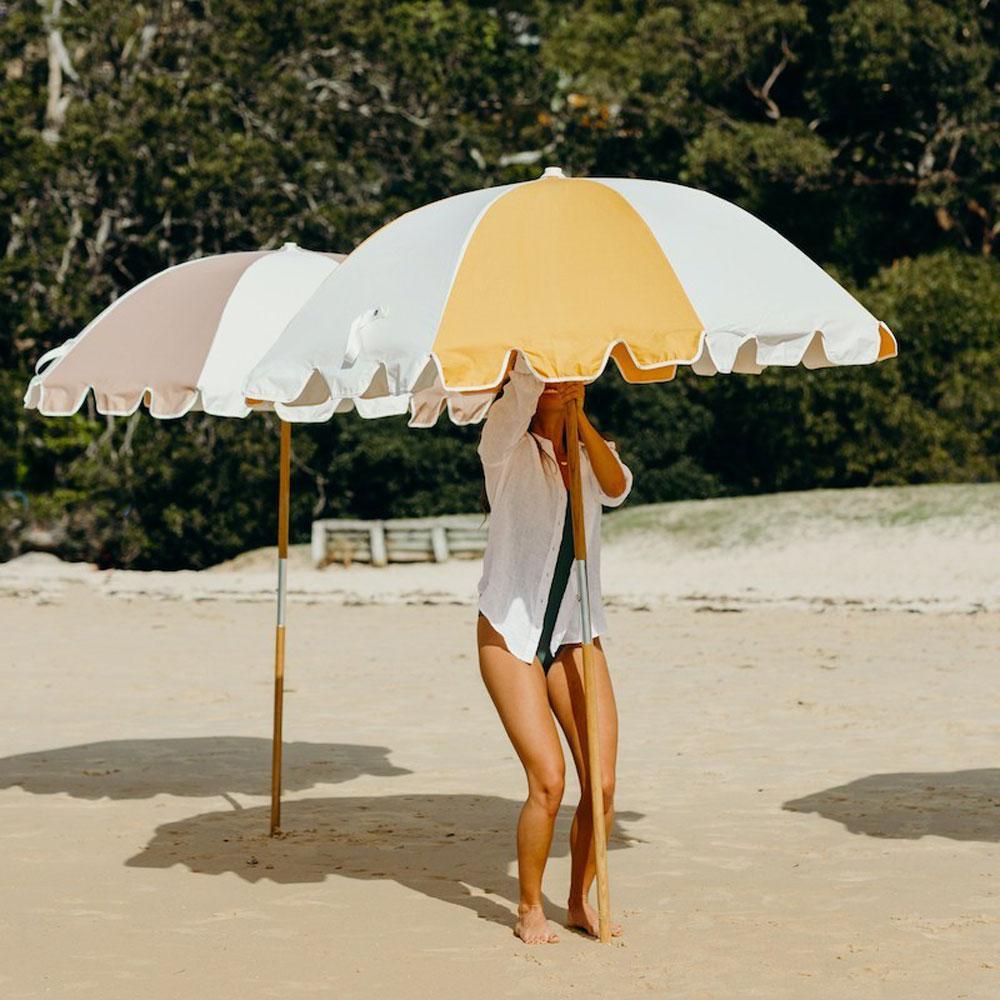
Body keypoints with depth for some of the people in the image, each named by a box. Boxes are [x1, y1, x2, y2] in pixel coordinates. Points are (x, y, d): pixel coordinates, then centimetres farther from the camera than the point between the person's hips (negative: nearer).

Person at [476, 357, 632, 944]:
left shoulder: (591, 454, 11)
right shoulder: (508, 448, 0)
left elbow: (617, 488, -11)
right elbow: (519, 391, -19)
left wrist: (579, 414, -18)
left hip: (576, 636, 4)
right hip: (510, 633, -4)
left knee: (601, 781, -5)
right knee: (549, 780, -14)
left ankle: (581, 900, 16)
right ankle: (530, 908, 4)